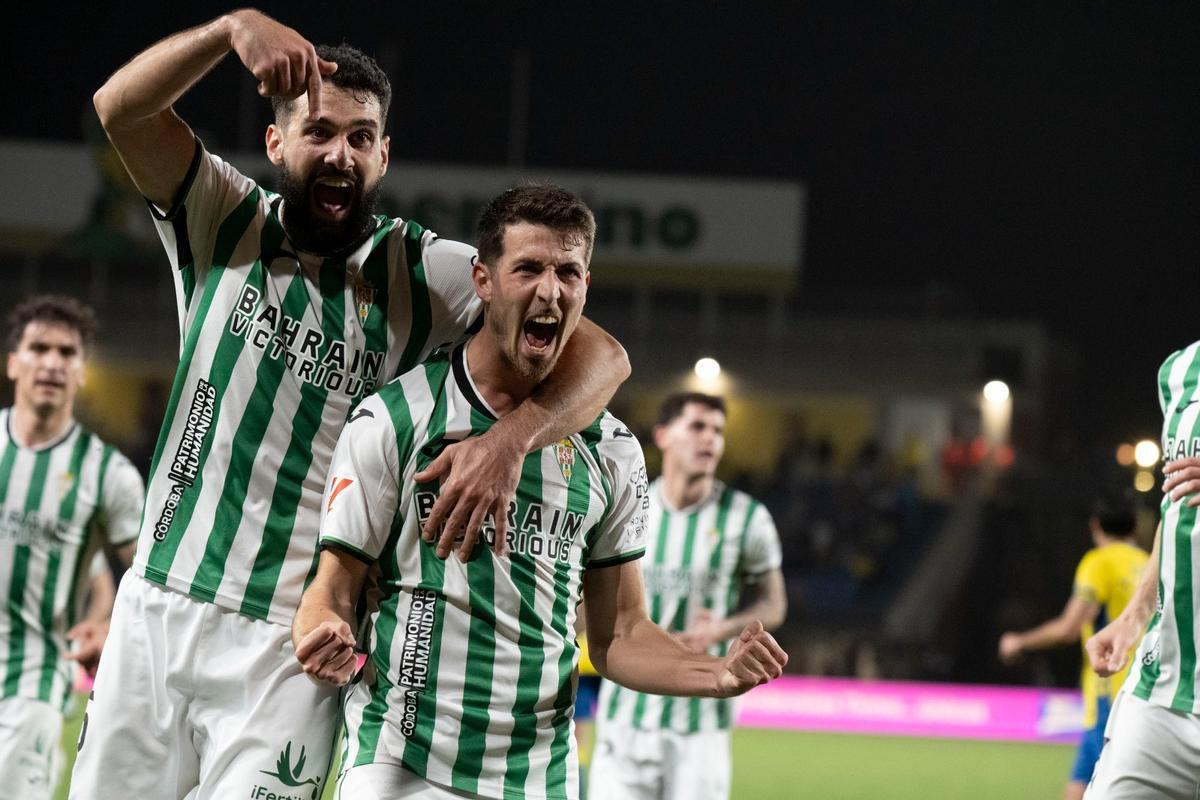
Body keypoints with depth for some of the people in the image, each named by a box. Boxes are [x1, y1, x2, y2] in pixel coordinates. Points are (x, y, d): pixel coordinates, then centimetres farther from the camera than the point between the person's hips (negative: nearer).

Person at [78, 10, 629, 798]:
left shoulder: (428, 273, -2)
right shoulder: (225, 222, 4)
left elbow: (601, 355, -10)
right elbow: (121, 108, -11)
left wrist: (511, 438, -29)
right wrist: (236, 26, -27)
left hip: (290, 644, -2)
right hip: (158, 605, 3)